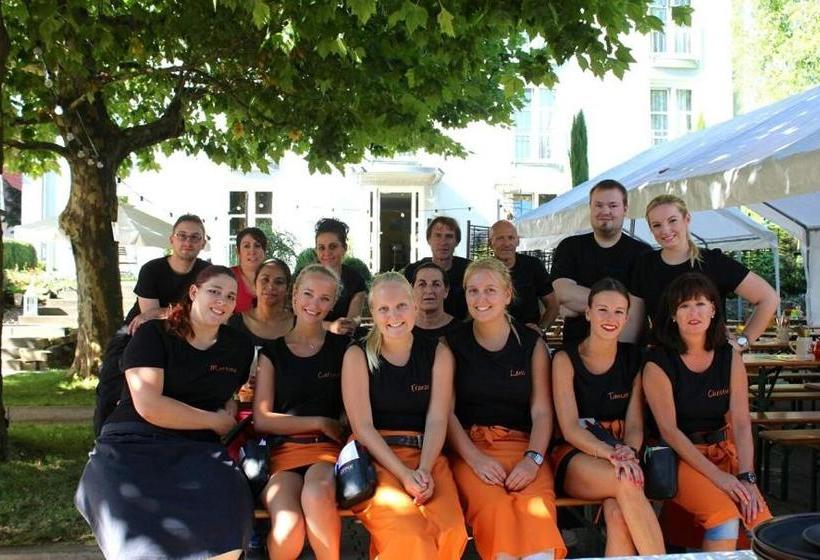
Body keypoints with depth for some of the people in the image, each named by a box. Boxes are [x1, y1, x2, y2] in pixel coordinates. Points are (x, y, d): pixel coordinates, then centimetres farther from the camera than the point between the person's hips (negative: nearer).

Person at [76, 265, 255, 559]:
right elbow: (148, 406, -12)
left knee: (225, 518, -30)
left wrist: (229, 413, 10)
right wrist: (215, 421, -4)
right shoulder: (153, 334, 1)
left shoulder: (240, 346, 14)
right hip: (133, 444, -3)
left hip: (197, 449, 3)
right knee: (142, 536, -33)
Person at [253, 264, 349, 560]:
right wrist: (320, 422, -1)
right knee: (288, 532, -30)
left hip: (328, 449, 0)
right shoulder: (272, 352, 11)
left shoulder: (342, 347, 11)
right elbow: (261, 419, 4)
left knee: (316, 495, -37)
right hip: (284, 450, 0)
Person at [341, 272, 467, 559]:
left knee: (451, 531, -26)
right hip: (374, 456, -2)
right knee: (408, 535, -29)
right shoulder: (358, 356, 2)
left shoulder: (438, 353, 8)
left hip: (426, 455, 2)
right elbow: (363, 426, -5)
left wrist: (424, 470, -17)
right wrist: (405, 474, -16)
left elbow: (437, 420, 0)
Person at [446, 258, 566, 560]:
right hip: (468, 446, -1)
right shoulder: (453, 343, 8)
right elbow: (446, 410, 1)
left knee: (537, 511, -30)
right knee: (496, 509, -30)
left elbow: (541, 411, 5)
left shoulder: (532, 343, 11)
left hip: (522, 444, 1)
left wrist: (533, 458, -12)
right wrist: (475, 458, -13)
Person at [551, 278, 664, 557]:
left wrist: (628, 452, -21)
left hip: (621, 454, 2)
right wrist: (612, 454, -25)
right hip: (576, 456, -2)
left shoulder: (634, 358, 7)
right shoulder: (566, 359, -2)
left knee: (618, 514, -32)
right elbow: (570, 428, -9)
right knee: (628, 484, -35)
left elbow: (635, 424, 2)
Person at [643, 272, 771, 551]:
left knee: (760, 522, -17)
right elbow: (669, 430, -12)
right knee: (726, 518, -26)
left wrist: (747, 476, -16)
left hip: (724, 449, 4)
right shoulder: (658, 363, -9)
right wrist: (717, 475, -18)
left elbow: (741, 422, -3)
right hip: (678, 455, -4)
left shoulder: (730, 357, 3)